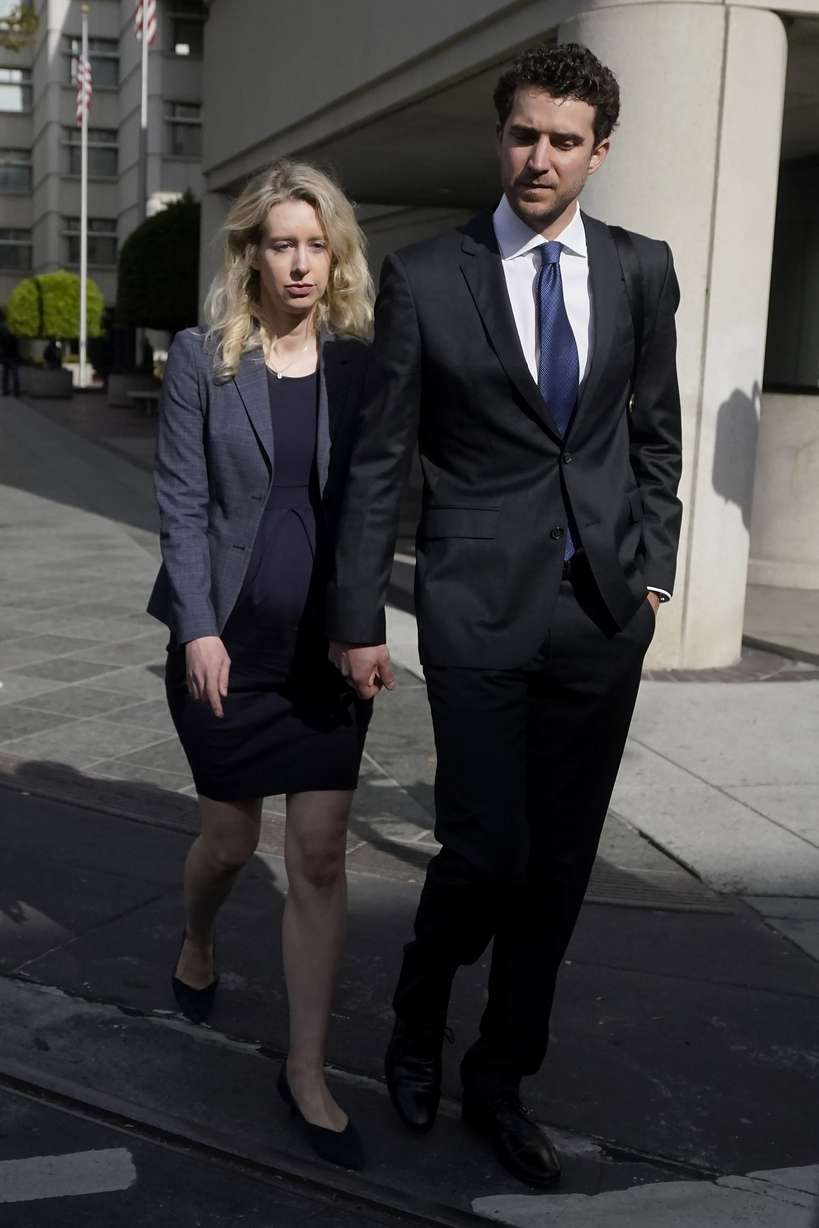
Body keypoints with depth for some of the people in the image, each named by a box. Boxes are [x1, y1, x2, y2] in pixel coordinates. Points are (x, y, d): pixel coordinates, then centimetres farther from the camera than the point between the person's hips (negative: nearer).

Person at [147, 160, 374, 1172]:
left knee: (321, 856, 1)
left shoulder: (359, 360, 1)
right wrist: (199, 630, -12)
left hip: (328, 645, 1)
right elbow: (180, 503, -5)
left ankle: (306, 1069, 14)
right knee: (231, 837, 13)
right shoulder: (203, 358, -3)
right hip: (229, 641, -1)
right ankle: (196, 945, 48)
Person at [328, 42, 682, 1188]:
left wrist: (653, 568, 8)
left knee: (561, 861, 9)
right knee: (489, 850, -6)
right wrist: (358, 619, -3)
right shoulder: (424, 277, -2)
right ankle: (419, 1012, 28)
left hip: (604, 609, 4)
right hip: (479, 607, -3)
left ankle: (502, 1075, 30)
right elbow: (378, 459, -1)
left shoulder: (642, 271, 7)